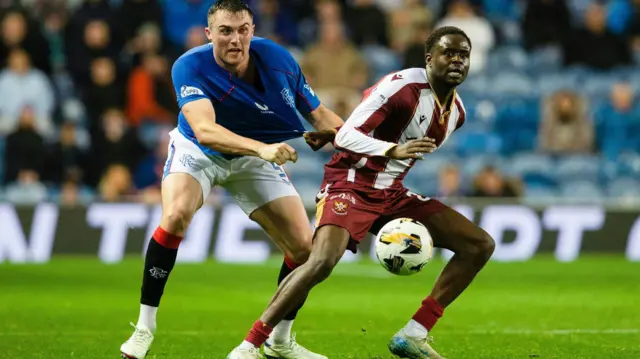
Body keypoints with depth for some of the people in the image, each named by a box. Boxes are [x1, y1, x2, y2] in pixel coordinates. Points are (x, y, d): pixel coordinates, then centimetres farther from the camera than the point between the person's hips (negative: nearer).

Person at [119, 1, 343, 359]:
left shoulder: (278, 59, -20)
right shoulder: (190, 67, -31)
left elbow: (317, 113, -6)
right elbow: (204, 130, -46)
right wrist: (261, 148, -59)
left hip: (255, 157, 4)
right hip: (199, 152, -4)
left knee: (305, 246, -4)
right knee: (176, 215, -33)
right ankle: (145, 328, -21)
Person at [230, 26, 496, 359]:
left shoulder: (456, 111, 7)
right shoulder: (402, 85, -18)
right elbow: (346, 136, -23)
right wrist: (394, 150, -38)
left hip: (393, 193, 8)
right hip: (352, 184, -8)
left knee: (480, 245, 1)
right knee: (323, 260, -33)